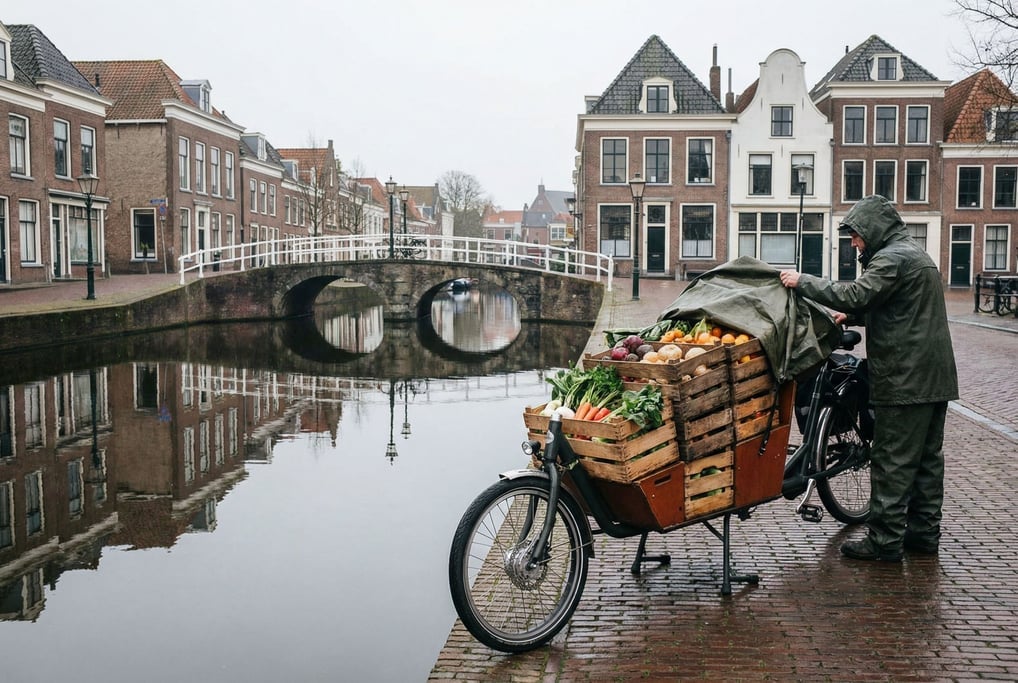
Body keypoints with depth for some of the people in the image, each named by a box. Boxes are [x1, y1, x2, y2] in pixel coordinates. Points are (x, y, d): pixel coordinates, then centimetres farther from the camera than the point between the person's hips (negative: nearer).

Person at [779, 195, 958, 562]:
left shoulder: (892, 258, -13)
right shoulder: (915, 254, 20)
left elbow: (855, 295, -25)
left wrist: (803, 281, -18)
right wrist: (852, 316, 10)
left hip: (905, 379, -10)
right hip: (934, 378, 10)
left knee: (892, 461, -5)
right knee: (926, 457, 14)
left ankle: (885, 541, 0)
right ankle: (924, 532, 23)